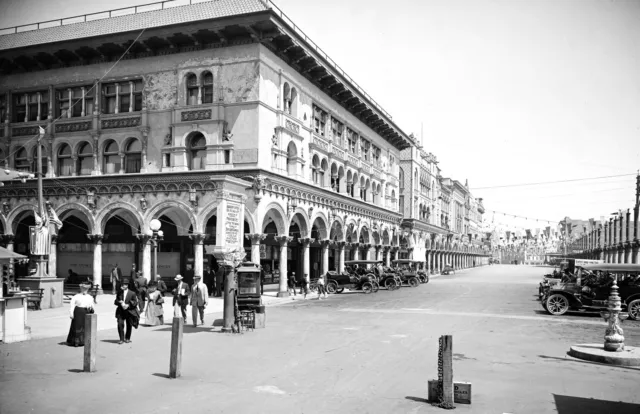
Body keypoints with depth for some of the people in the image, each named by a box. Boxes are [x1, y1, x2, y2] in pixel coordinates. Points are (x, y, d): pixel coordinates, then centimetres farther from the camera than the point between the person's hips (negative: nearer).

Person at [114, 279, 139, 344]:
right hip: (121, 311, 1)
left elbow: (135, 303, -3)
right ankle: (121, 339, -4)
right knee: (120, 324, -14)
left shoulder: (132, 293, -5)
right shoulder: (119, 293, 5)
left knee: (129, 325, 10)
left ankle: (127, 338, 31)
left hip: (129, 311, -1)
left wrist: (128, 305, -18)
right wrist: (120, 303, -15)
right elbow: (115, 302, 7)